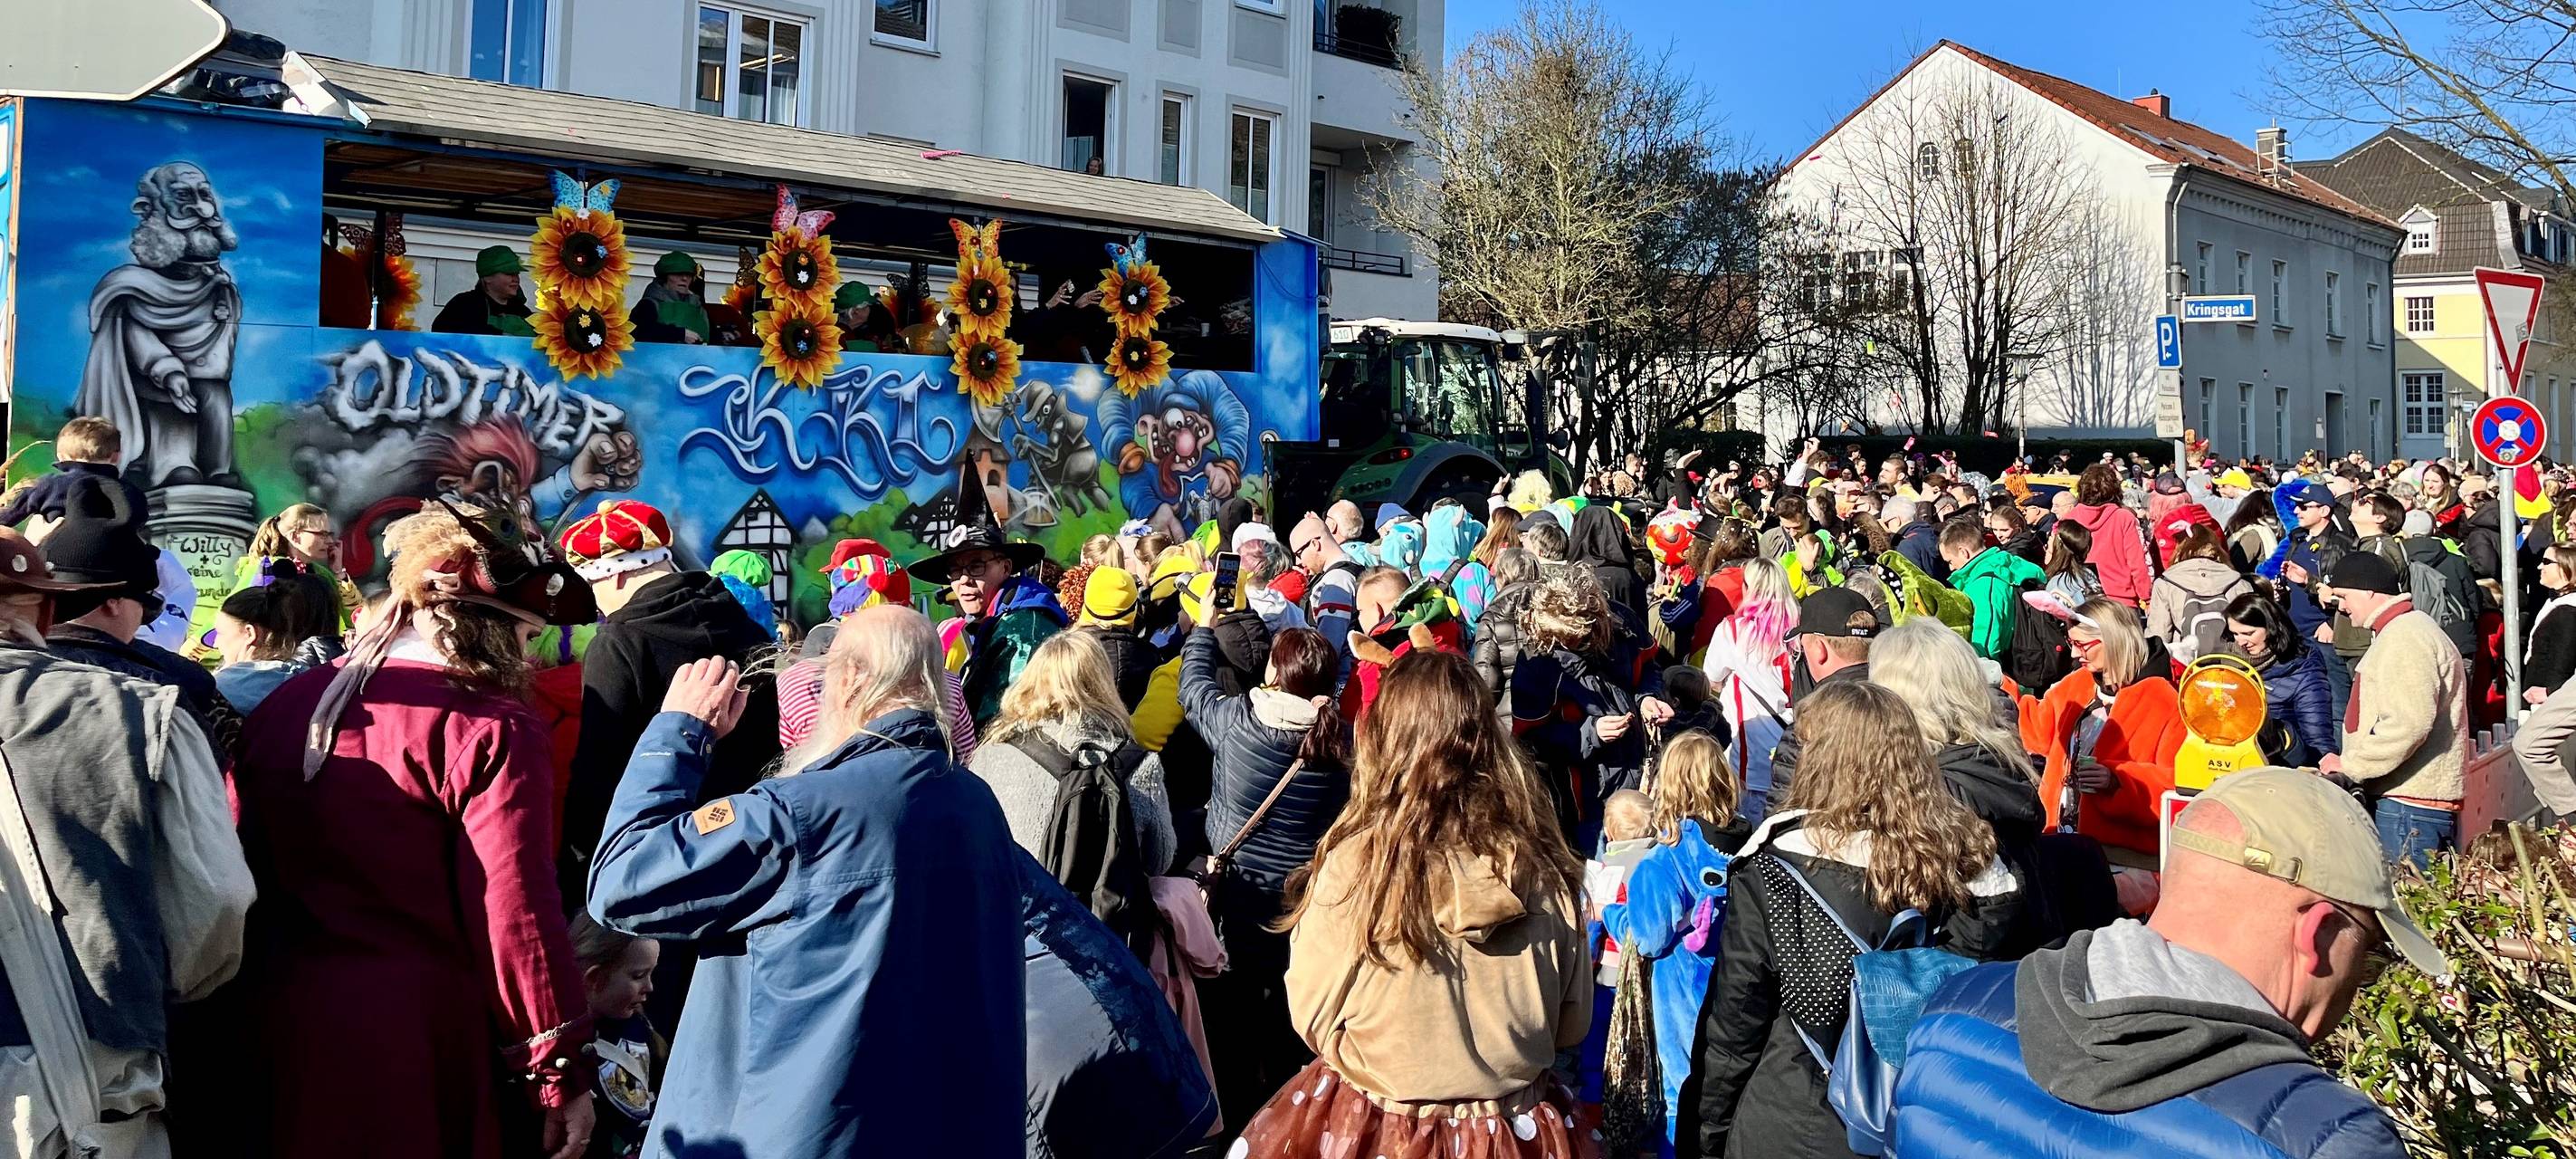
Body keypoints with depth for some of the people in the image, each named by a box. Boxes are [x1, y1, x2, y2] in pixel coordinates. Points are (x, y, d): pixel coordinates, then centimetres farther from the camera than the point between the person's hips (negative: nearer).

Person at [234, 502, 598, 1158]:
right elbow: (517, 911, -18)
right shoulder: (491, 729, -14)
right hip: (421, 1035, -6)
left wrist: (247, 1016, 23)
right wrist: (561, 1070, -11)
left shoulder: (286, 704, 7)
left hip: (281, 1023, 6)